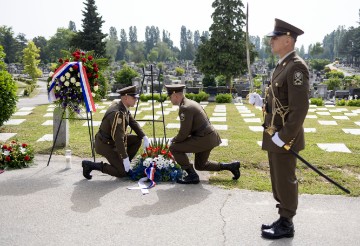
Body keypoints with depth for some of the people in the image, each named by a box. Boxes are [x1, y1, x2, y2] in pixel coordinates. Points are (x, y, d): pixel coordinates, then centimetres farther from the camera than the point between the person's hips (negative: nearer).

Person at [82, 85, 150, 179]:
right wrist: (125, 158, -28)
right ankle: (90, 165, -1)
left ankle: (125, 165, 12)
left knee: (137, 139, 6)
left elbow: (133, 123, 9)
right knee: (122, 173, -7)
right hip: (106, 144, -9)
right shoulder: (118, 113, -31)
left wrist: (144, 137, -3)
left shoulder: (124, 108, -2)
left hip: (112, 139, 9)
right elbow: (118, 138, -32)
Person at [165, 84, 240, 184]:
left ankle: (192, 175, -1)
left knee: (174, 148, -8)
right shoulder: (190, 103, 12)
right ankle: (232, 166, 23)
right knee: (200, 165, 23)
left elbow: (184, 133, -20)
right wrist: (177, 139, 15)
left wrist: (173, 141, -1)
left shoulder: (185, 108, -20)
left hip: (204, 139, -10)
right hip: (209, 137, 10)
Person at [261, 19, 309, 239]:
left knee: (285, 181, 2)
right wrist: (264, 103, 8)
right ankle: (283, 220, 29)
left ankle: (286, 225, 16)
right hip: (274, 135, 9)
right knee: (278, 180, 17)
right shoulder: (283, 65, 13)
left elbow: (300, 107, -23)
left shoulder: (297, 66, -17)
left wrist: (284, 137, -22)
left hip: (284, 136, -9)